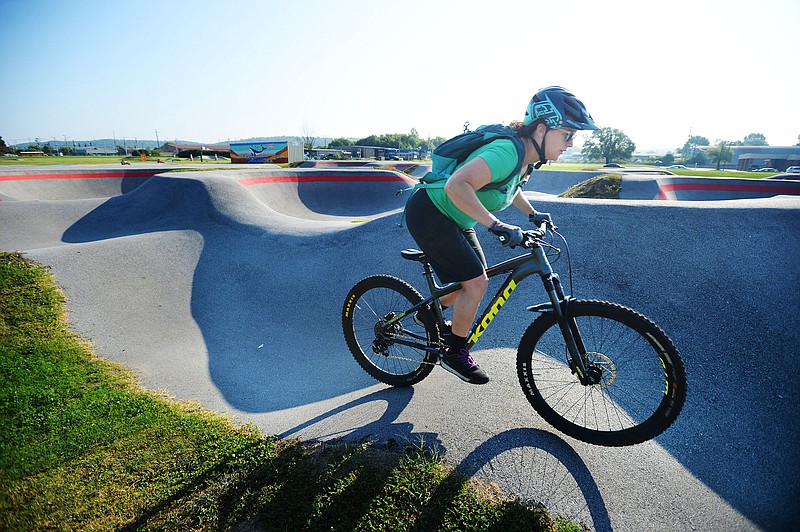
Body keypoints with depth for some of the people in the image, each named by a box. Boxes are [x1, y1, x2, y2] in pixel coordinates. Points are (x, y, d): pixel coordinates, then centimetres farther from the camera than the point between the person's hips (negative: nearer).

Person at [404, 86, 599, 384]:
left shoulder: (527, 156, 1)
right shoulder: (507, 152, -29)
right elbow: (456, 186, -41)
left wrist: (532, 213, 14)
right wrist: (497, 225, -40)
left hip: (454, 219, 10)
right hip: (429, 213, -9)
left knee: (475, 278, 15)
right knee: (476, 282, -10)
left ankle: (429, 313, 37)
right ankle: (455, 353, 9)